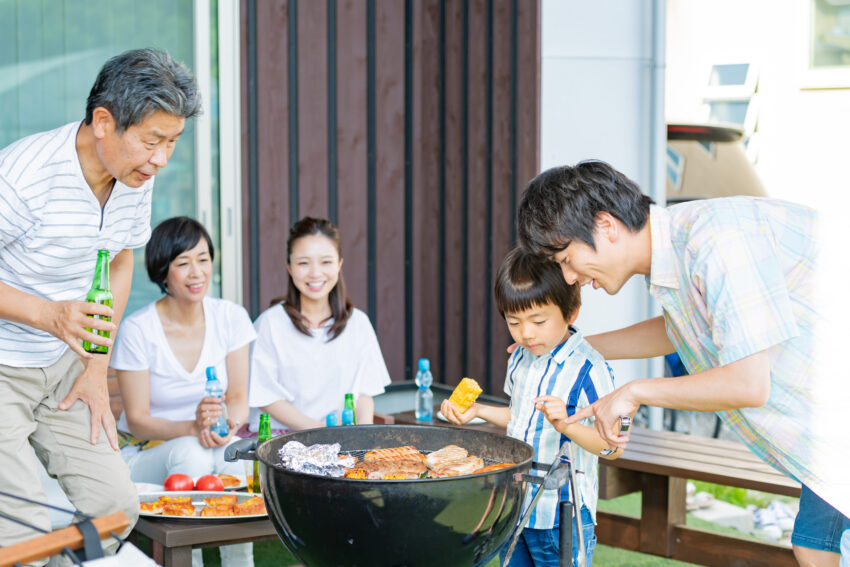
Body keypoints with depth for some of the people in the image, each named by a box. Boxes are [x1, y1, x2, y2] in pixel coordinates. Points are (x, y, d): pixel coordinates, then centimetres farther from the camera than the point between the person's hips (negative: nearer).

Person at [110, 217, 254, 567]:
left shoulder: (230, 317, -2)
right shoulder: (137, 330, -12)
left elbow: (239, 397, -1)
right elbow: (137, 420, -11)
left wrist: (229, 423, -26)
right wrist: (193, 427, -29)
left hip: (209, 446, 2)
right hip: (145, 452, -2)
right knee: (192, 454, -36)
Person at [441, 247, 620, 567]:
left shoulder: (587, 368, -17)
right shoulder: (520, 359, 6)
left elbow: (612, 446, -19)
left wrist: (566, 425, -34)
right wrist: (478, 411, 12)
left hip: (562, 514, -7)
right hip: (514, 505, 7)